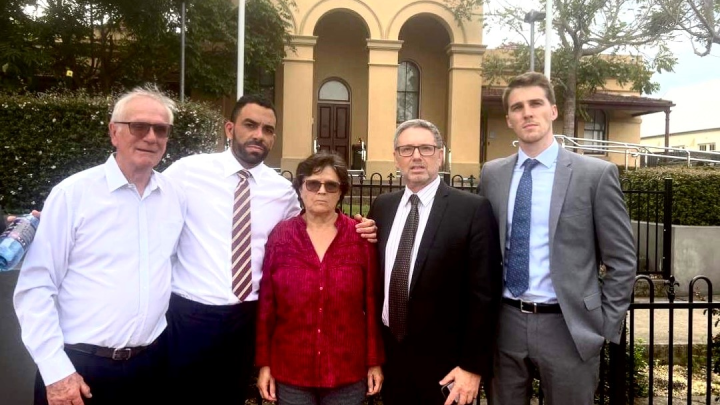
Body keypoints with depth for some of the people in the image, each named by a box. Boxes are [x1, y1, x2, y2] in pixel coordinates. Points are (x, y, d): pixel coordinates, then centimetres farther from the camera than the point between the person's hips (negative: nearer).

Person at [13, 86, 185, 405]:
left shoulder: (175, 198, 3)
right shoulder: (72, 194, -10)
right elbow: (35, 288, -8)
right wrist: (55, 370, -10)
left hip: (149, 365, 4)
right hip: (79, 367, -3)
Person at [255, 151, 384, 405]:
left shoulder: (360, 236, -4)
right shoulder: (280, 235, -3)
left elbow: (372, 302, -1)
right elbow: (266, 303, 0)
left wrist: (375, 362, 0)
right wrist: (264, 363, 0)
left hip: (348, 372, 0)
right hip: (290, 371, 0)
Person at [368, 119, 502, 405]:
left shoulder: (472, 209, -11)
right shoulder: (382, 206, 5)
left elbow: (483, 294, -12)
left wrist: (473, 366, -12)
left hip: (443, 365, -4)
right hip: (390, 357, 4)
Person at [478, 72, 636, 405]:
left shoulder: (596, 174, -6)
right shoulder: (492, 174, 4)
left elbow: (621, 261, -3)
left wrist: (605, 326, -5)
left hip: (568, 327, -3)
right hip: (504, 323, 3)